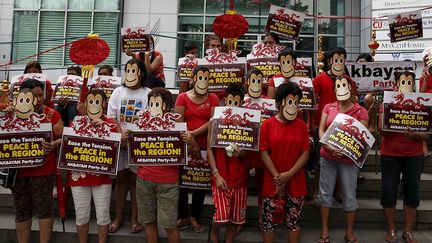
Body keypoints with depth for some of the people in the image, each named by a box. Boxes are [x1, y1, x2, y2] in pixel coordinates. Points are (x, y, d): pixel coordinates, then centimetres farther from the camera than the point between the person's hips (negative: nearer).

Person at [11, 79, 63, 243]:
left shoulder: (51, 114, -2)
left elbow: (62, 137, -3)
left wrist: (53, 144, -22)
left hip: (43, 170, -3)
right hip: (18, 170, 3)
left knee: (44, 207, 3)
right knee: (21, 210, 13)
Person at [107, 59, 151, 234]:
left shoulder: (148, 94, -1)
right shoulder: (118, 92, 8)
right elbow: (111, 117, 2)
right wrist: (121, 135, -13)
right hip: (119, 142, 3)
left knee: (135, 179, 5)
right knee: (120, 178, 9)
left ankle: (134, 218, 16)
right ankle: (118, 218, 21)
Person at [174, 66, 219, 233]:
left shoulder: (213, 98, 4)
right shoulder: (183, 97, 1)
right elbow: (178, 123, -6)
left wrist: (194, 133, -19)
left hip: (205, 147, 1)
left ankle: (195, 218, 23)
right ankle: (184, 217, 23)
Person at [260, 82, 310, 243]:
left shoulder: (301, 125, 2)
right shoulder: (267, 124, -4)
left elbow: (305, 153, -2)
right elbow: (264, 153, -7)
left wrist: (289, 174, -13)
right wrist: (277, 177, -14)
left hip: (296, 183, 2)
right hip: (273, 183, -1)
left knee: (294, 222, 13)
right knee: (269, 222, 8)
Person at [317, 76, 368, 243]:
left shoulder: (361, 111, -2)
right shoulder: (328, 107, 5)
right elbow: (321, 130, 0)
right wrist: (327, 146, -18)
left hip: (349, 159, -2)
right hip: (327, 157, 2)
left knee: (350, 196, 7)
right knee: (325, 192, 9)